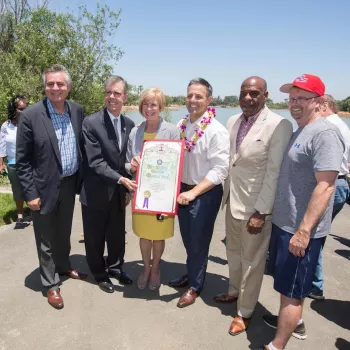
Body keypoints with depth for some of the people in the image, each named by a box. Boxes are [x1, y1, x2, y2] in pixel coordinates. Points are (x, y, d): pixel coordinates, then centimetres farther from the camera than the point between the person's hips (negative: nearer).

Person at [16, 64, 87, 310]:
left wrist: (81, 179, 6)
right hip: (45, 187, -4)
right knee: (46, 239, 12)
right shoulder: (31, 115, -15)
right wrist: (30, 193, -13)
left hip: (69, 184, 4)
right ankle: (51, 283, 29)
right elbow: (22, 160, -11)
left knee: (64, 232, 23)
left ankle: (64, 266, 46)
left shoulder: (77, 111, -1)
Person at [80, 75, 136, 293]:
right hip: (96, 192, -4)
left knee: (118, 234, 18)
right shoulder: (91, 123, -15)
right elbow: (95, 162, -20)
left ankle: (115, 267, 41)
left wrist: (128, 188, 8)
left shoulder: (129, 124, 3)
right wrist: (121, 179, -28)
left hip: (119, 192, 5)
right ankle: (100, 274, 34)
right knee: (95, 237, 12)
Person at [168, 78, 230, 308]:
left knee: (199, 242, 10)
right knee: (187, 238, 21)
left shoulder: (216, 131, -19)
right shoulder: (181, 125, 1)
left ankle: (195, 286, 31)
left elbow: (219, 170, -21)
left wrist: (194, 192, -24)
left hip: (205, 193, -6)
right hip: (183, 189, 6)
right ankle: (190, 274, 45)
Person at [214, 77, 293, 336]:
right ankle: (234, 292, 46)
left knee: (252, 260, 9)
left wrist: (261, 212, -18)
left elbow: (275, 173, -17)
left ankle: (245, 312, 28)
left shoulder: (280, 126, -16)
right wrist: (226, 195, 12)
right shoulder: (232, 122, 5)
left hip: (256, 205, -6)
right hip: (233, 200, 6)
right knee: (233, 252, 22)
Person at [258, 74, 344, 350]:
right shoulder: (298, 132, 12)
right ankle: (295, 321, 44)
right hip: (284, 222, 9)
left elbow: (325, 186, -24)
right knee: (290, 285, 24)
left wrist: (304, 231, -25)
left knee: (291, 289, 2)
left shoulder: (324, 134, -18)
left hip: (301, 229, -9)